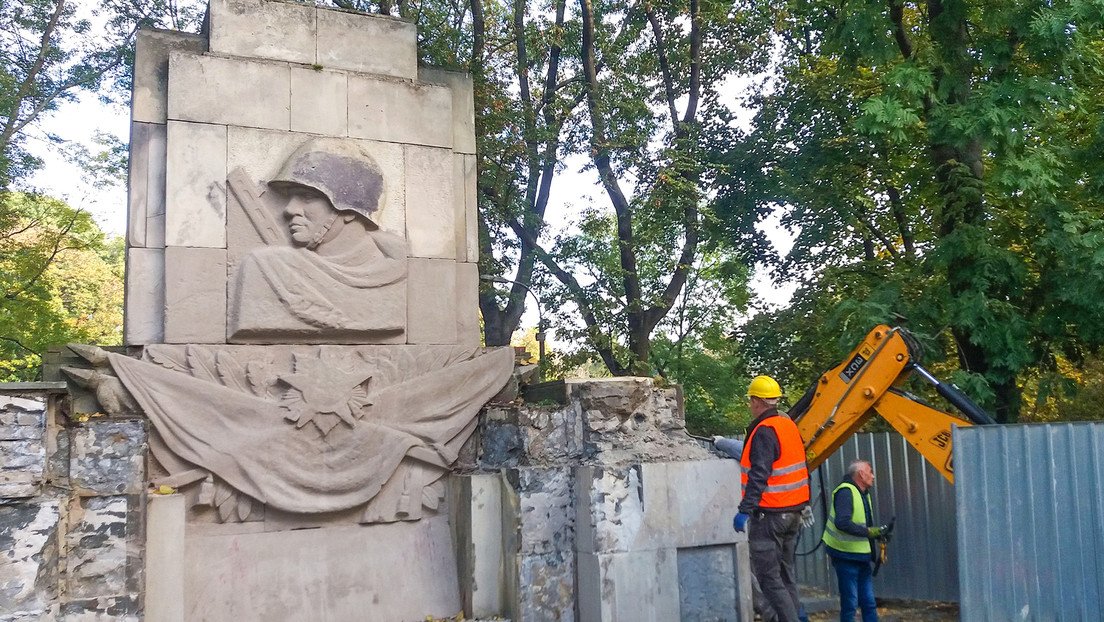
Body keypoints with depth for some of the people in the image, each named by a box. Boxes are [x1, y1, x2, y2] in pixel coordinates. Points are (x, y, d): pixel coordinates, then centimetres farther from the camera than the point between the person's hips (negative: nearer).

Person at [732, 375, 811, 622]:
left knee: (768, 577, -4)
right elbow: (801, 467, 19)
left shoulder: (764, 431, -17)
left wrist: (745, 510, -25)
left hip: (769, 515, -9)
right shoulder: (789, 425, 10)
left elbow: (759, 476, -24)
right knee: (785, 574, 17)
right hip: (793, 513, 9)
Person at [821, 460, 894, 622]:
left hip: (862, 557, 9)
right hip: (846, 558, -9)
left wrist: (880, 532, 4)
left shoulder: (863, 494, 15)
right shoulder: (845, 492, -17)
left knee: (869, 603, 11)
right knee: (850, 604, -2)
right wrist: (869, 532, -25)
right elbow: (842, 523, -29)